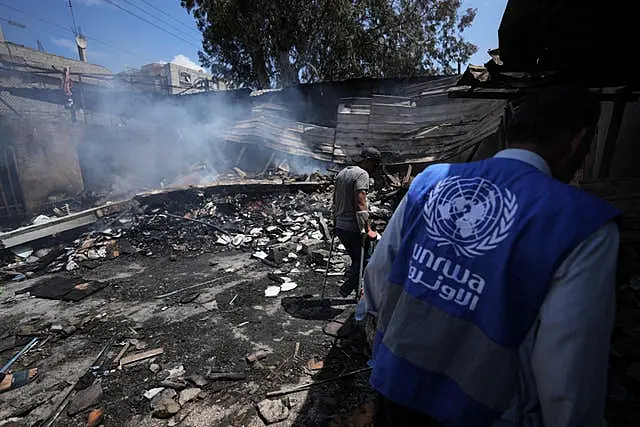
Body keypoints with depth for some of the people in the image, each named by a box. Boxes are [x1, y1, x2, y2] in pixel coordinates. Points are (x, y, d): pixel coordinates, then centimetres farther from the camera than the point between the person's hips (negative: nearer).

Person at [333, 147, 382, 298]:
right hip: (354, 229, -9)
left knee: (357, 260, 19)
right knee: (365, 260, 8)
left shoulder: (342, 172, 14)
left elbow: (335, 200, 20)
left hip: (340, 227, 9)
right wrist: (367, 230, -21)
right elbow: (360, 204, -23)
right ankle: (347, 287, 5)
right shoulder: (362, 174, -13)